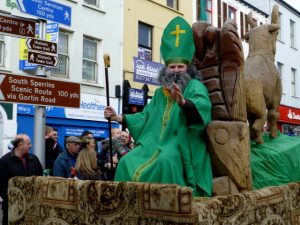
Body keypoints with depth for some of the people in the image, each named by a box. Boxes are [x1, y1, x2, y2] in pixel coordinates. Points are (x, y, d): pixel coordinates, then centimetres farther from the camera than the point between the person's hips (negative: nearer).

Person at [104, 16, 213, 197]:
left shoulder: (195, 86, -2)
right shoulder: (160, 93, 20)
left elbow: (203, 106, -23)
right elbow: (145, 118, 23)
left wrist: (183, 102, -44)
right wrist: (119, 118, 13)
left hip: (180, 144, -6)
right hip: (156, 142, 6)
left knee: (165, 162, -35)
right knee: (128, 163, -13)